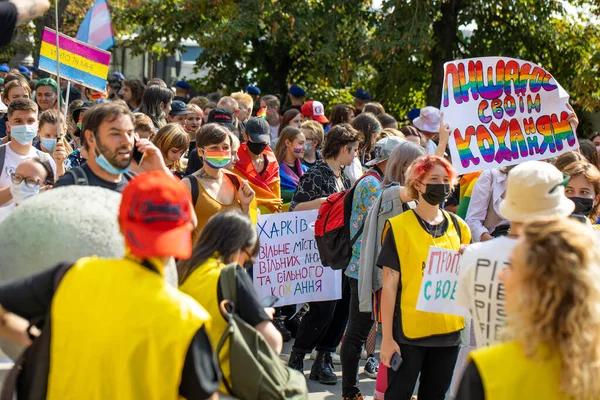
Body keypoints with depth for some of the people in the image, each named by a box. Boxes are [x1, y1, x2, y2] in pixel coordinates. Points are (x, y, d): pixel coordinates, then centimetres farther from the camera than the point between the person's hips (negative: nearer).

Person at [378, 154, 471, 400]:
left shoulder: (458, 228, 9)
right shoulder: (399, 227, -5)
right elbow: (389, 285, -6)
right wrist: (387, 337, -10)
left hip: (448, 332, 5)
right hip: (409, 332, -5)